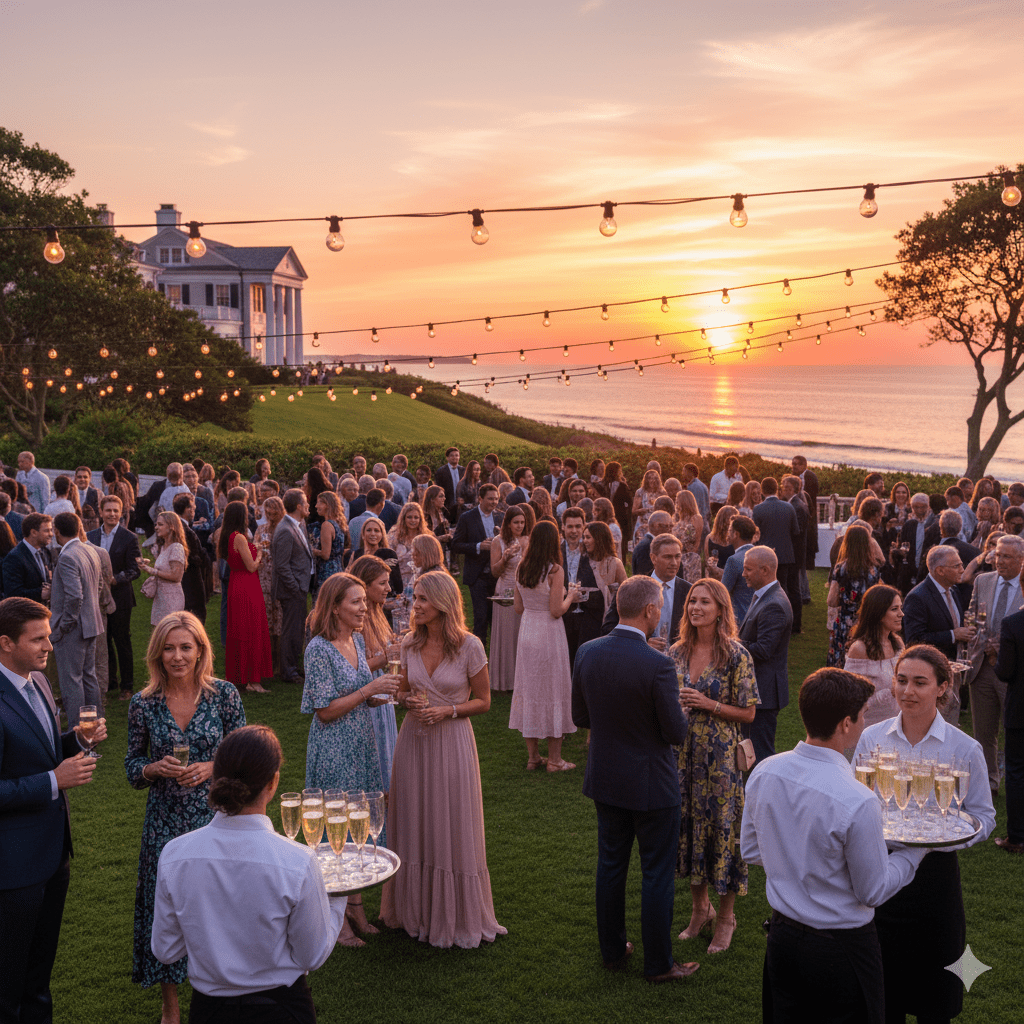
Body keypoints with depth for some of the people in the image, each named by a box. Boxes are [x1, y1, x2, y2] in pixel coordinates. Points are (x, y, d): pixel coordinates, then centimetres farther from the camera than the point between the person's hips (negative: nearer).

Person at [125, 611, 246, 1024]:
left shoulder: (224, 693, -6)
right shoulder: (143, 704, -4)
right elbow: (132, 769, 4)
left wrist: (211, 767, -17)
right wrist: (156, 769, -16)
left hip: (216, 818, 0)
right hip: (166, 823, 1)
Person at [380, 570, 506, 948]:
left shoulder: (469, 646, -10)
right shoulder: (410, 644, 2)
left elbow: (483, 701, -3)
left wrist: (447, 711, -17)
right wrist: (409, 701, -8)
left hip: (452, 743, -4)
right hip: (413, 741, 4)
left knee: (452, 829, 3)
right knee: (414, 827, 11)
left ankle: (456, 915, 20)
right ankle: (416, 911, 27)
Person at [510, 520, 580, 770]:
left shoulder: (521, 569, 2)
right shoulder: (555, 570, -15)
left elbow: (518, 608, 7)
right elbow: (557, 611, -15)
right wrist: (570, 596, 2)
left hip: (527, 631, 6)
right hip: (549, 634, -6)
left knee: (528, 688, 12)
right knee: (553, 690, 5)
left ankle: (532, 756, 20)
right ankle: (554, 759, 11)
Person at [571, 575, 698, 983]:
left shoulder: (587, 653, -7)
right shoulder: (657, 665, -25)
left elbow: (580, 716, 2)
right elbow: (676, 732, -18)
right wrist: (678, 708, 3)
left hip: (605, 780, 6)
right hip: (651, 783, -5)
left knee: (610, 865, 19)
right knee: (657, 874, 9)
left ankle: (612, 950, 33)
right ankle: (658, 962, 21)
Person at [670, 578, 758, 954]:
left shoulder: (736, 655, -9)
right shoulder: (676, 652, 4)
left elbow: (748, 713, -7)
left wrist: (708, 704, -18)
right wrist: (674, 703, -7)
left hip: (720, 755, -4)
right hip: (682, 752, 5)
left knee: (722, 828, 2)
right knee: (688, 826, 12)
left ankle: (725, 917, 19)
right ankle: (699, 909, 30)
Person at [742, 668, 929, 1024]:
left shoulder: (764, 772, -10)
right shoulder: (858, 803, -28)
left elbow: (750, 851, 4)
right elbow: (874, 892, -15)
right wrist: (917, 848, -2)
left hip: (781, 937, 6)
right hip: (842, 950, -6)